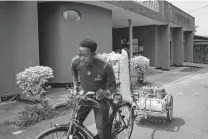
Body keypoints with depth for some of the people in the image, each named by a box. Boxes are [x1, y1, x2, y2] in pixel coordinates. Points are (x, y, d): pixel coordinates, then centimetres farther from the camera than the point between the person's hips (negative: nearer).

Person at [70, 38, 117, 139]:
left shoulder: (105, 67, -28)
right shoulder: (76, 62, -18)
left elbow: (113, 86, -14)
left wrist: (106, 92, -35)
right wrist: (75, 84, 4)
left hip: (99, 99, -3)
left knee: (102, 130, -7)